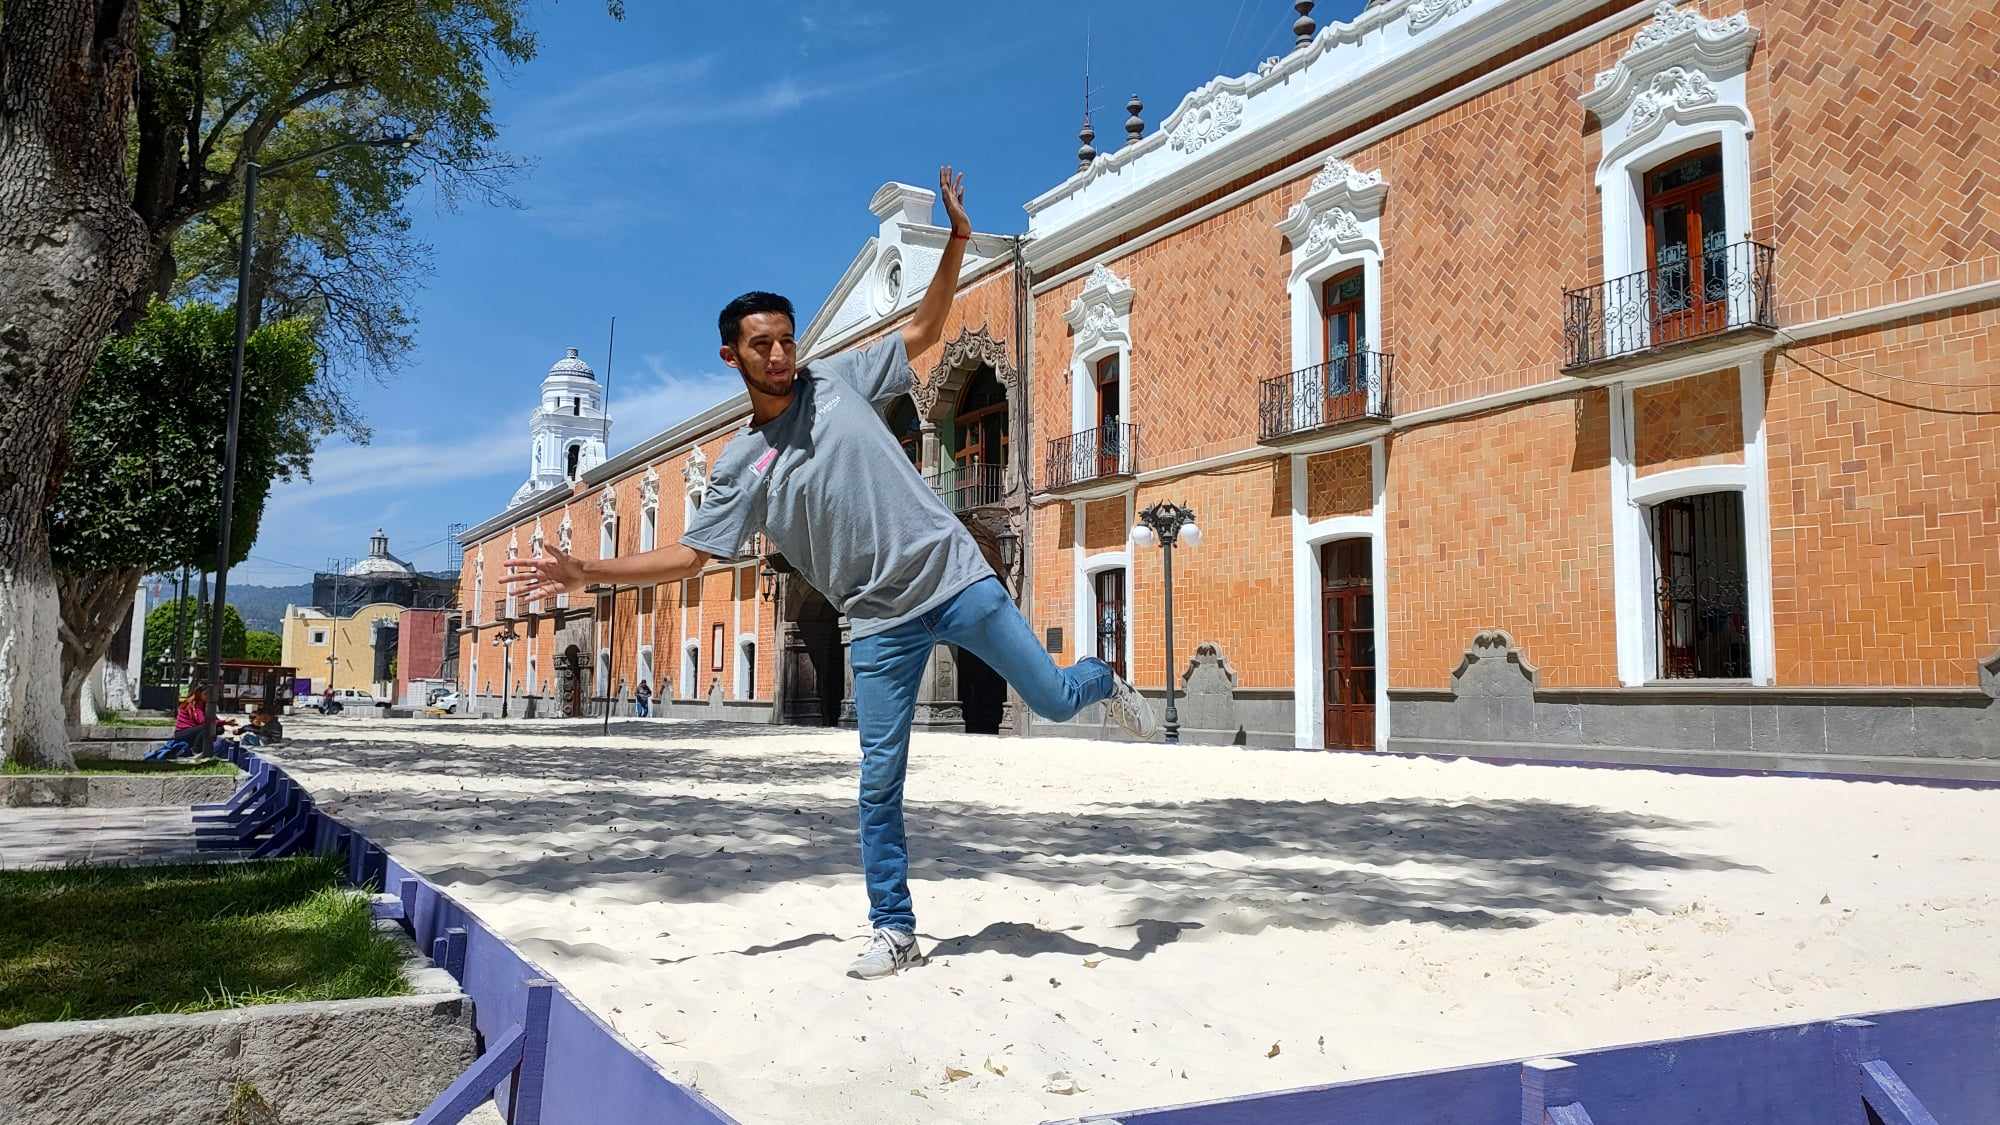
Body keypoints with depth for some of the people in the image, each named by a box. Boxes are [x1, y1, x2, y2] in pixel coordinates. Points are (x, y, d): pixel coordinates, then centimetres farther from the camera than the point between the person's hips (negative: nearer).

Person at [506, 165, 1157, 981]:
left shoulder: (839, 380, 3)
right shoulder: (741, 465, 3)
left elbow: (923, 330, 10)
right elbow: (687, 555, 4)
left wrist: (957, 240, 0)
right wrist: (589, 572, -6)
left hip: (954, 576, 0)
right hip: (883, 620, 0)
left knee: (1051, 699, 4)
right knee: (879, 782, 1)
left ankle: (1101, 682, 42)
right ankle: (893, 932, 15)